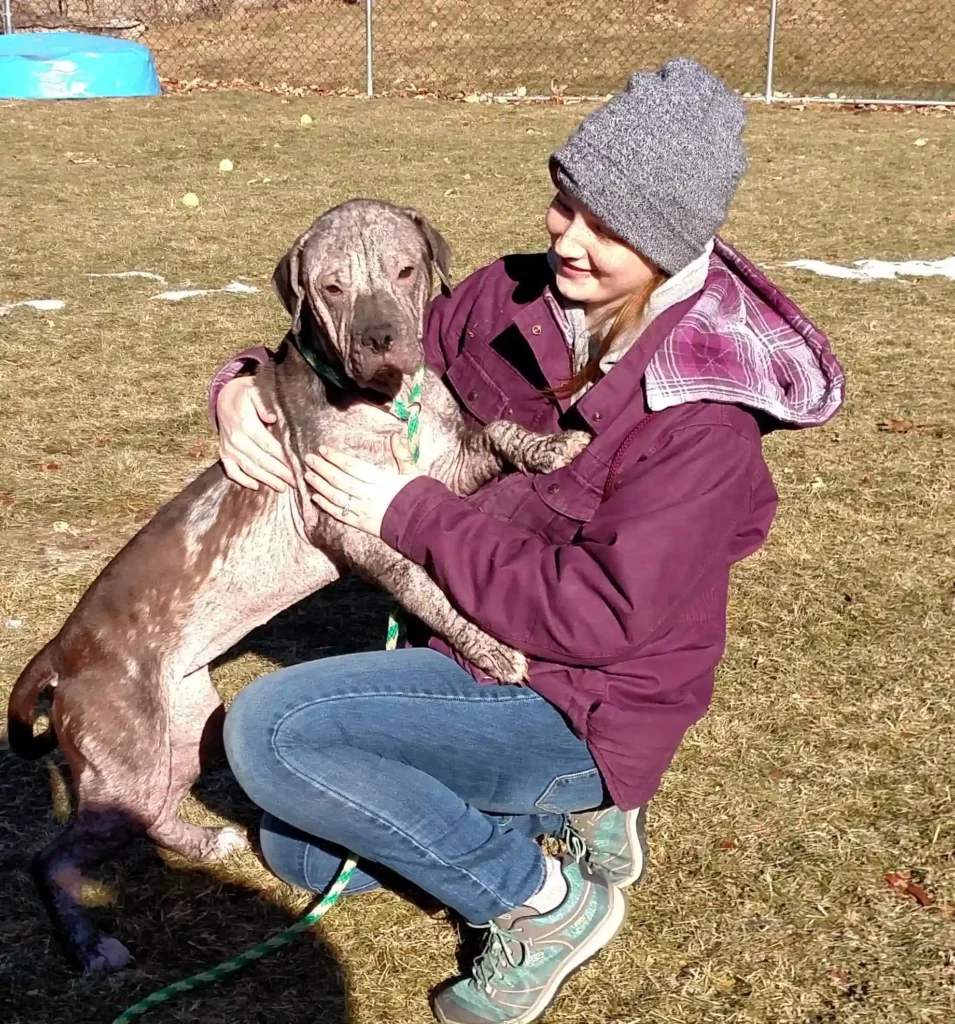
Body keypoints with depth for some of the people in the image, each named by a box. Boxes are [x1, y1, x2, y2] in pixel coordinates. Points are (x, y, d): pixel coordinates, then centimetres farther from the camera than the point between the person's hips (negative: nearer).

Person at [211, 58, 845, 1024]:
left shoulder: (701, 409, -26)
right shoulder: (514, 298, -7)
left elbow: (601, 616, -27)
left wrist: (410, 511, -24)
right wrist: (247, 383, -12)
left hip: (581, 704, -8)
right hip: (486, 649, 8)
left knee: (268, 729, -23)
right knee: (301, 852, 13)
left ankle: (544, 905, -7)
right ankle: (574, 809, 16)